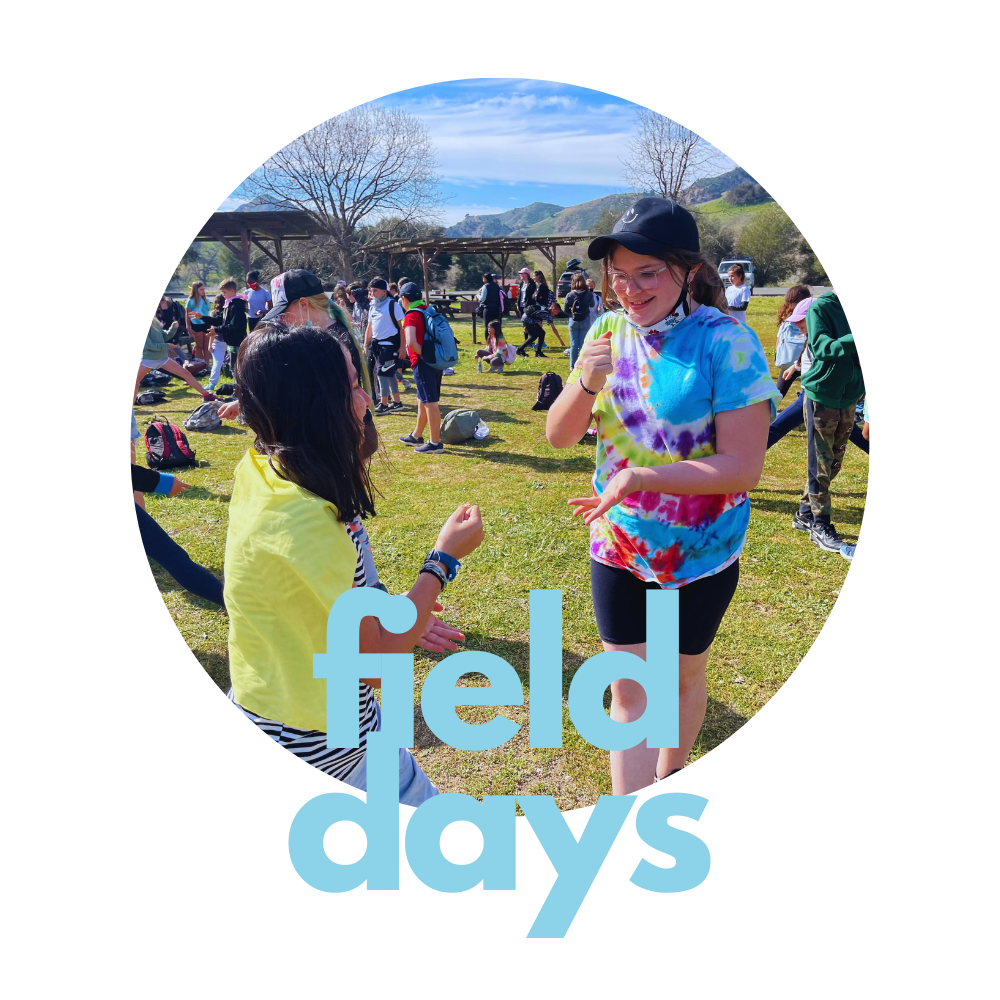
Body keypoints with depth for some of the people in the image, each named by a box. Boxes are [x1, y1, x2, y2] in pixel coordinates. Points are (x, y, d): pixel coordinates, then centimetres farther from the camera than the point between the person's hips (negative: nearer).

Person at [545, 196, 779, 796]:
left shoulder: (727, 343, -19)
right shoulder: (609, 332, -4)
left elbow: (743, 467, -23)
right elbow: (559, 437, -3)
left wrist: (639, 476, -30)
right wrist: (586, 384, -22)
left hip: (700, 553, -3)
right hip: (617, 546, 3)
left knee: (681, 679, 19)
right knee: (630, 690, 8)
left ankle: (670, 782, 47)